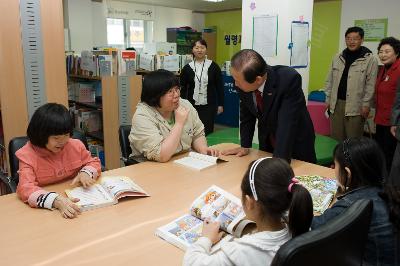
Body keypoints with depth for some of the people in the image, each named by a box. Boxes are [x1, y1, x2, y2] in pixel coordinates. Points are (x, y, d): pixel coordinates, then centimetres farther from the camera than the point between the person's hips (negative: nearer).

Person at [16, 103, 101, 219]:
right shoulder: (27, 155, -10)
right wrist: (56, 201, -37)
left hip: (77, 199, 1)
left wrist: (86, 173, -10)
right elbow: (26, 188, -21)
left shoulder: (76, 145, 0)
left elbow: (93, 162, 13)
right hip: (45, 209, -1)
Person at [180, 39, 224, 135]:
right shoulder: (187, 68, 1)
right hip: (192, 105, 1)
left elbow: (220, 86, 3)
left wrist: (220, 104, 0)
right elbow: (182, 88, 5)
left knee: (207, 131, 0)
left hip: (209, 105, -1)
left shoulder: (213, 66, -1)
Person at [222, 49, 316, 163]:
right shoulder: (244, 83, -19)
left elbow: (287, 124, -36)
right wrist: (245, 146, -6)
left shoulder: (289, 79, -33)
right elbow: (246, 115, -4)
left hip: (296, 144, -4)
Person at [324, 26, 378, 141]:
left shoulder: (370, 59, -4)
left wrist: (366, 105, -10)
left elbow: (371, 85, -7)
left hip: (355, 106, -4)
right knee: (335, 138, 10)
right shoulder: (337, 58, 11)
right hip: (336, 104, 4)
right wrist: (328, 99, 10)